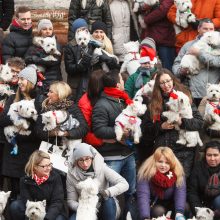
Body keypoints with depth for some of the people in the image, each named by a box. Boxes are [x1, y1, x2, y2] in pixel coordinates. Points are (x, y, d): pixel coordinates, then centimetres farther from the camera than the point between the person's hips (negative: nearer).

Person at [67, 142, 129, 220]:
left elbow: (124, 184, -21)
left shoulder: (102, 169, -14)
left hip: (104, 208, 0)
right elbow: (71, 201, -5)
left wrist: (107, 192, -39)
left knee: (108, 199, -33)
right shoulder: (72, 175, -9)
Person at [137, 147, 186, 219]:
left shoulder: (178, 173, -18)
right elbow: (143, 196, -36)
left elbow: (180, 193, -28)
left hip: (170, 204, 2)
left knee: (186, 207, -24)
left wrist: (179, 213, -45)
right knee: (159, 211, -32)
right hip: (153, 206, -2)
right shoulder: (146, 173, -26)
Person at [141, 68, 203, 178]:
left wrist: (182, 122, -16)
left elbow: (199, 122, -1)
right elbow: (145, 127, 8)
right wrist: (161, 126, -7)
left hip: (184, 152, -2)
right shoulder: (154, 104, 10)